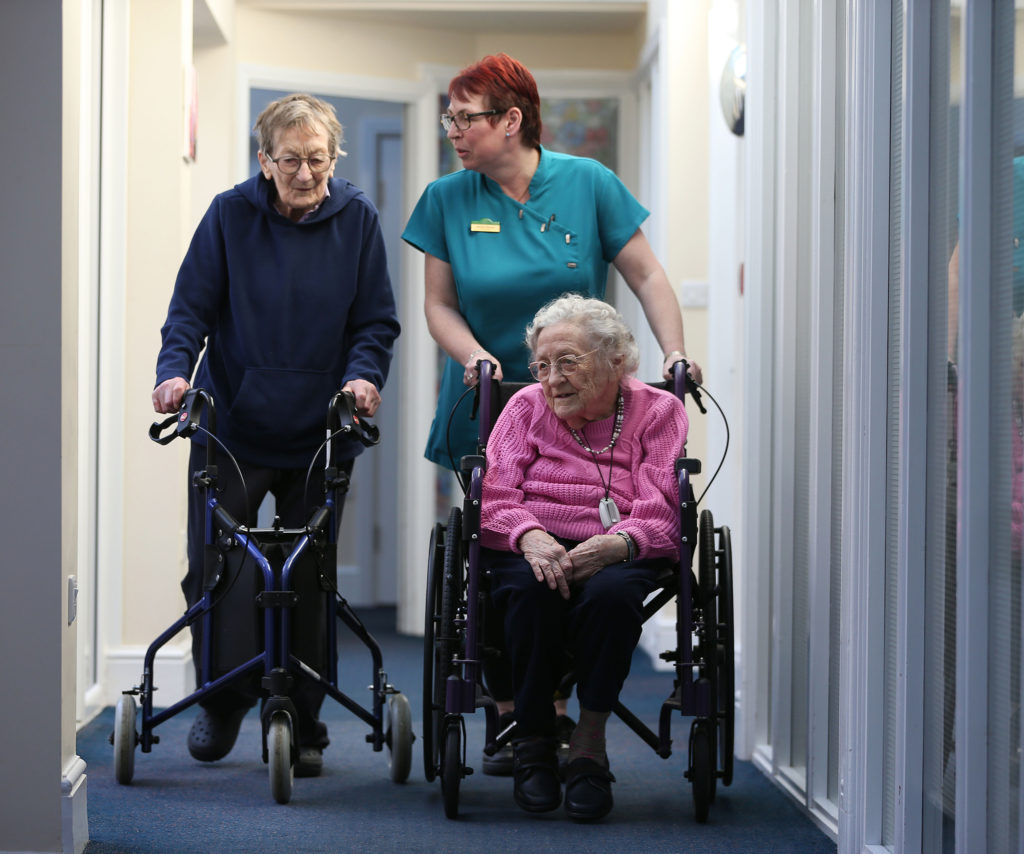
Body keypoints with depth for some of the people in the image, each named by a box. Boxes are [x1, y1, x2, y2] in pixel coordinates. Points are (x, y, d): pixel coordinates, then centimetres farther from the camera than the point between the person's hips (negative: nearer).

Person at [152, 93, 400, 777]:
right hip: (230, 429, 0)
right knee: (211, 573, 1)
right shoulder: (231, 214, -1)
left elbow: (377, 322, 3)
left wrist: (363, 376, -15)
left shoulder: (357, 219, 1)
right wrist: (175, 370, -19)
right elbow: (191, 308, -2)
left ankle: (303, 727, 15)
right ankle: (222, 701, 24)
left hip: (319, 433, 0)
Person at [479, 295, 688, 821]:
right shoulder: (526, 407, 18)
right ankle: (532, 740, -18)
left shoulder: (658, 412, 12)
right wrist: (528, 536, -19)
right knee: (532, 587, -36)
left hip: (620, 555, -1)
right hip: (532, 549, 1)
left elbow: (660, 512, -1)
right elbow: (494, 495, 5)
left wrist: (616, 544, -24)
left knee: (610, 591, -38)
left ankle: (590, 743, -22)